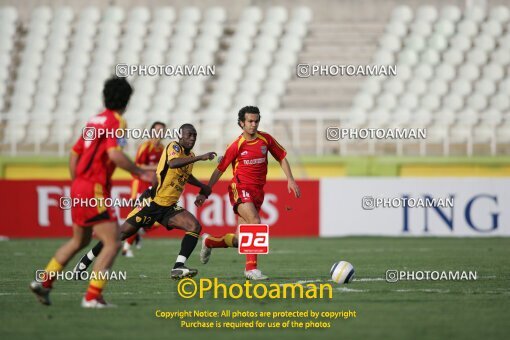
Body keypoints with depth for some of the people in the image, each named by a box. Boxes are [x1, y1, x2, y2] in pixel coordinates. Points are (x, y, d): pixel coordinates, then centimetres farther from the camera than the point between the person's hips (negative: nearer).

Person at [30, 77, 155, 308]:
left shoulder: (95, 120, 14)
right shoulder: (116, 121, -11)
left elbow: (74, 154, 18)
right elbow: (114, 154, -26)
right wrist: (140, 173, -16)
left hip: (79, 187, 9)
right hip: (95, 190, -9)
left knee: (80, 240, 24)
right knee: (113, 243, -7)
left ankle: (44, 282, 26)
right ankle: (92, 297, -12)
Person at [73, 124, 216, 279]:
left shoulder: (190, 155, 11)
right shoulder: (174, 147, -13)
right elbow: (172, 163, -38)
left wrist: (202, 186, 34)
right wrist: (199, 158, -40)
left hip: (169, 208, 7)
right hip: (152, 203, -7)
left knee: (195, 227, -15)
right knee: (123, 233, -3)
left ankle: (178, 267, -22)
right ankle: (84, 263, 11)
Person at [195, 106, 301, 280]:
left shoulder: (266, 139, 4)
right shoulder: (237, 145, -6)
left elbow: (282, 158, 16)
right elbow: (220, 169, 0)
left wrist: (290, 179, 4)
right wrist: (205, 193, -1)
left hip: (257, 192, 5)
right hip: (240, 189, -5)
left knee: (239, 240, 4)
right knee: (255, 223, -28)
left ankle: (209, 242, 33)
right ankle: (251, 268, -22)